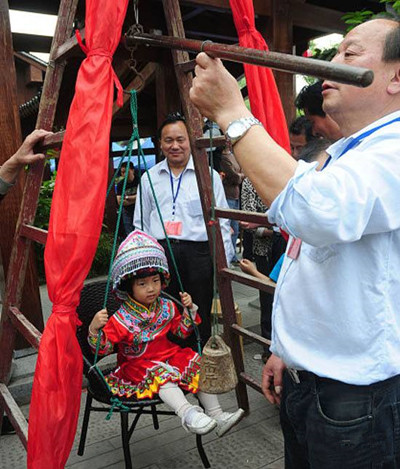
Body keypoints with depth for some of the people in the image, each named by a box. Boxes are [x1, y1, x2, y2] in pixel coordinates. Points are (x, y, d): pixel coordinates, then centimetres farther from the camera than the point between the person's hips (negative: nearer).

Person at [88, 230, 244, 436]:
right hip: (137, 365, -5)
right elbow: (102, 347, -17)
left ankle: (217, 415, -7)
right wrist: (94, 329, -36)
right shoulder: (122, 318, -18)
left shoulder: (167, 307, 0)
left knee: (197, 365, -10)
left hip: (168, 355, 6)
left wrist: (189, 309, -1)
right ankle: (187, 414, -43)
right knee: (160, 374, -35)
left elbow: (182, 330, 13)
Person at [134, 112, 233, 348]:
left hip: (197, 252, -2)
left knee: (200, 319, 6)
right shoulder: (149, 178, 12)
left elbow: (221, 222, 5)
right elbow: (140, 225, 16)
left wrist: (224, 261, 0)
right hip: (159, 253, 2)